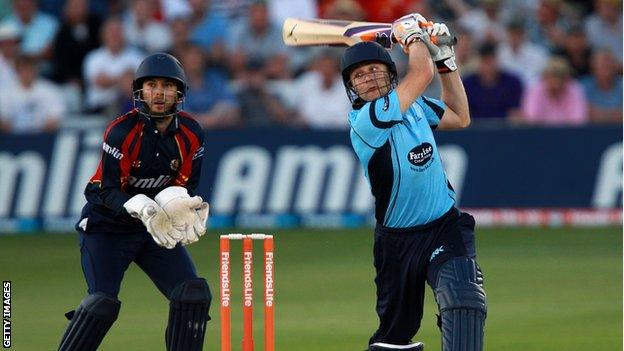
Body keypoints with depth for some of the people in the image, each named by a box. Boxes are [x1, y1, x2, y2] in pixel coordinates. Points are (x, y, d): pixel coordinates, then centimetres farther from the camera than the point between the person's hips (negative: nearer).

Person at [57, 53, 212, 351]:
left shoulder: (191, 134, -6)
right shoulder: (121, 132, -20)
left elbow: (186, 187, 0)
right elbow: (108, 191, -20)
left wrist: (184, 206, -24)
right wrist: (144, 209, -38)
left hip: (158, 226, 5)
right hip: (107, 224, -5)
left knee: (194, 293, -8)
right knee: (103, 302, -19)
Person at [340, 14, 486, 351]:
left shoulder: (414, 104, 6)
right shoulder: (364, 121, -16)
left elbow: (459, 117, 24)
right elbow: (422, 73, -19)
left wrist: (445, 57, 17)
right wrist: (410, 33, -1)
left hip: (446, 226, 3)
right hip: (397, 241, -3)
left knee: (464, 302, -23)